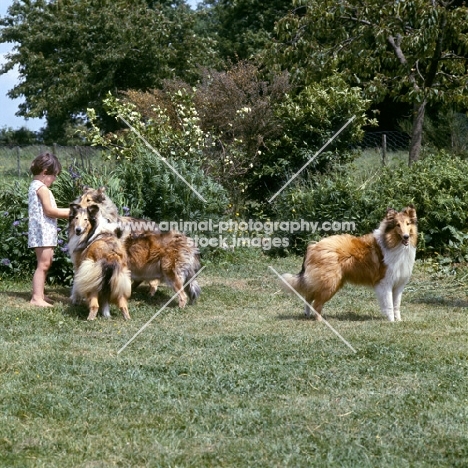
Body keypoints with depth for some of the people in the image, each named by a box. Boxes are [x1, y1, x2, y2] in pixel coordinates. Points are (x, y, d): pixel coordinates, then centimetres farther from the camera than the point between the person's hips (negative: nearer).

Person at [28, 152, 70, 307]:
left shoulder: (34, 185, 18)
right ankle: (37, 297, -13)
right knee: (43, 264, -11)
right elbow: (49, 211, -17)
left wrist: (67, 211, 12)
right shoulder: (42, 188, -13)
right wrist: (69, 212, -9)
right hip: (43, 231, -11)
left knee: (46, 262, 16)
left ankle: (38, 294, 21)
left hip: (42, 231, 11)